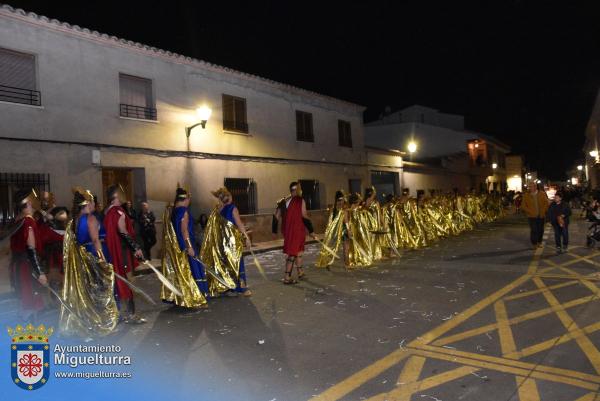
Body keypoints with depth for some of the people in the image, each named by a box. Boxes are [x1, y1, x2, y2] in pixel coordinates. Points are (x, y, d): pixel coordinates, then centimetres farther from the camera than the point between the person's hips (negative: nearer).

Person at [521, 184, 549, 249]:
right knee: (534, 230, -8)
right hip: (532, 216, -2)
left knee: (540, 230, 7)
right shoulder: (526, 196, -1)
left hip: (541, 216, 2)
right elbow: (523, 206, 0)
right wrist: (530, 212, -9)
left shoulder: (542, 194, 3)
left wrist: (543, 211, -4)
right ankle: (534, 243, 5)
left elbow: (546, 203, 7)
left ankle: (539, 242, 25)